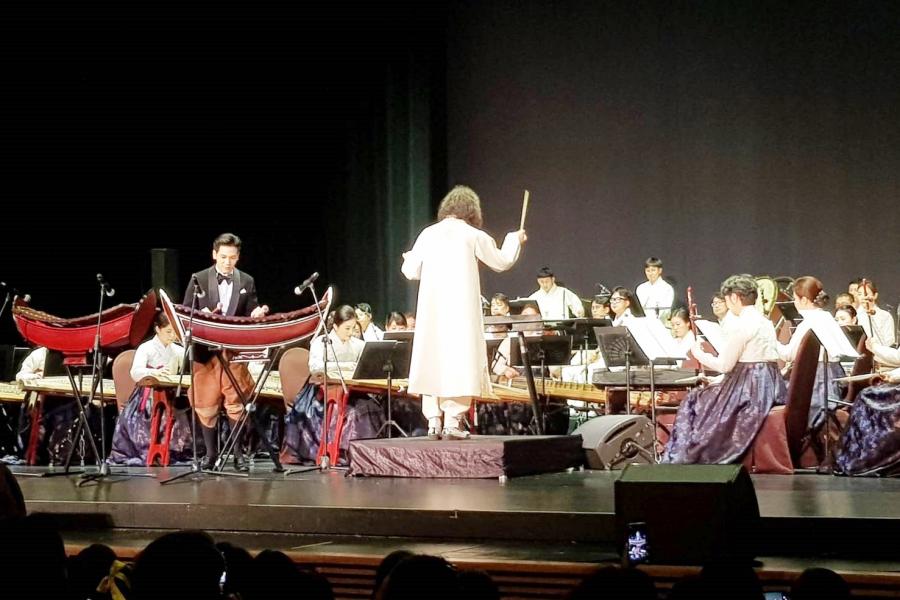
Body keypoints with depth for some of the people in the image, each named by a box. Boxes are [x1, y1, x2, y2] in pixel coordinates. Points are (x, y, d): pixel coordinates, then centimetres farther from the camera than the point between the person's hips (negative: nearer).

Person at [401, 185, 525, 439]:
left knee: (432, 361, 10)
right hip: (461, 311, -3)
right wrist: (514, 239, 28)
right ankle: (452, 421, -6)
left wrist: (409, 259, 33)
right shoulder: (473, 235, -2)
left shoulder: (428, 234, 5)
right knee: (460, 361, 0)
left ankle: (433, 421, 8)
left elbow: (411, 271, 10)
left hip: (431, 312, 3)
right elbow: (502, 261, 10)